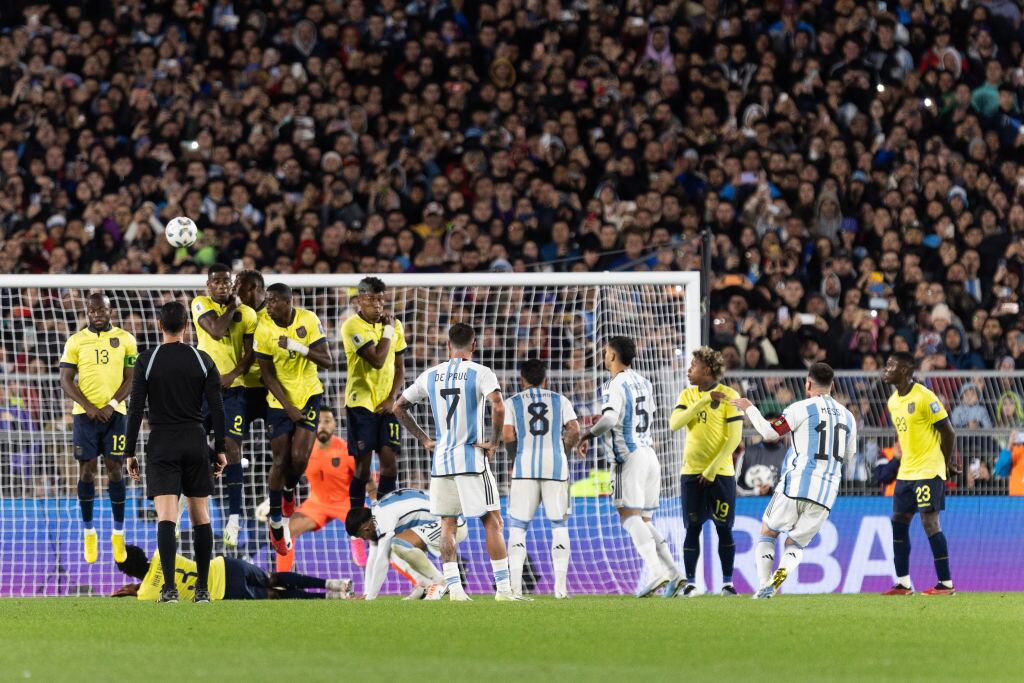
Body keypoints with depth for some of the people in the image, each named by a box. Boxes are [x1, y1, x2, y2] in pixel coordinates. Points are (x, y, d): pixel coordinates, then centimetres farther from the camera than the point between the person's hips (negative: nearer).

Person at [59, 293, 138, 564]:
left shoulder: (125, 340, 3)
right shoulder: (75, 341, 3)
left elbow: (131, 379, 3)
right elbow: (66, 381, 0)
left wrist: (110, 406, -10)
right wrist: (89, 407, -12)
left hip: (114, 412, 0)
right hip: (84, 414, 0)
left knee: (115, 469, -1)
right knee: (87, 470, 0)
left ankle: (119, 534, 6)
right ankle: (89, 532, 9)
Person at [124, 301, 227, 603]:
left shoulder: (147, 360, -3)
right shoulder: (202, 360, 2)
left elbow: (136, 410, -4)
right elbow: (217, 409, 1)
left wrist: (129, 453, 1)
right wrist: (220, 449, 8)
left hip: (162, 445, -2)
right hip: (196, 443, 2)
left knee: (166, 518, -9)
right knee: (200, 517, 10)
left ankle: (170, 587, -22)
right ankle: (203, 588, 11)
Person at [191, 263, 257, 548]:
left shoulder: (247, 313, 4)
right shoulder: (201, 304, 1)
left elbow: (250, 353, 0)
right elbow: (216, 330, -16)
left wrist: (232, 375, -16)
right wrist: (233, 305, -5)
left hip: (232, 387, -1)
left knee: (232, 447, -9)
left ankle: (234, 516, -9)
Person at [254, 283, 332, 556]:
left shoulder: (309, 320, -11)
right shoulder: (264, 329, -12)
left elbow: (327, 361, -12)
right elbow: (268, 375, -8)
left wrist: (297, 346, -26)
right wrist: (288, 407, -13)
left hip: (309, 395, 0)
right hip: (280, 400, 0)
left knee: (300, 456, -11)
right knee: (280, 460, -2)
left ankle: (289, 490, 24)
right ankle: (275, 521, 14)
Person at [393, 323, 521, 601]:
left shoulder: (430, 376, 8)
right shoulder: (481, 374, -7)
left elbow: (399, 407, 15)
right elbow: (498, 407, -22)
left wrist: (423, 438, 17)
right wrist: (493, 442, -10)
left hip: (441, 460, 4)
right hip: (473, 459, -4)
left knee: (448, 525, 8)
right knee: (492, 523, 1)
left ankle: (453, 587, 0)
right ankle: (503, 588, -3)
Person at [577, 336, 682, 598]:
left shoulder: (617, 385, -10)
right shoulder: (644, 383, 16)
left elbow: (609, 419, -24)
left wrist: (587, 435, -10)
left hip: (630, 456, -8)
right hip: (649, 454, 8)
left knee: (629, 515, -12)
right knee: (643, 520, 13)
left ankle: (656, 570, -27)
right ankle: (673, 571, 2)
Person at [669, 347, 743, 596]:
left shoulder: (729, 396, -5)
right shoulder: (687, 395, 7)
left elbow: (734, 437, -9)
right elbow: (674, 424, -10)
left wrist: (712, 469, -13)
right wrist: (704, 401, -18)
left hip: (721, 472, -3)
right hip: (692, 472, 3)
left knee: (724, 528, 0)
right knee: (693, 528, 0)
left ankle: (727, 582, 8)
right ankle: (690, 583, 4)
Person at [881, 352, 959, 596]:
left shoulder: (925, 397, -15)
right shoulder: (893, 401, 10)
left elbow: (948, 433, -10)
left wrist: (946, 463, 0)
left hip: (929, 471, -8)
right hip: (906, 472, 8)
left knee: (930, 523, -9)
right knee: (899, 522, 6)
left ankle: (946, 583, -4)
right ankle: (903, 583, 12)